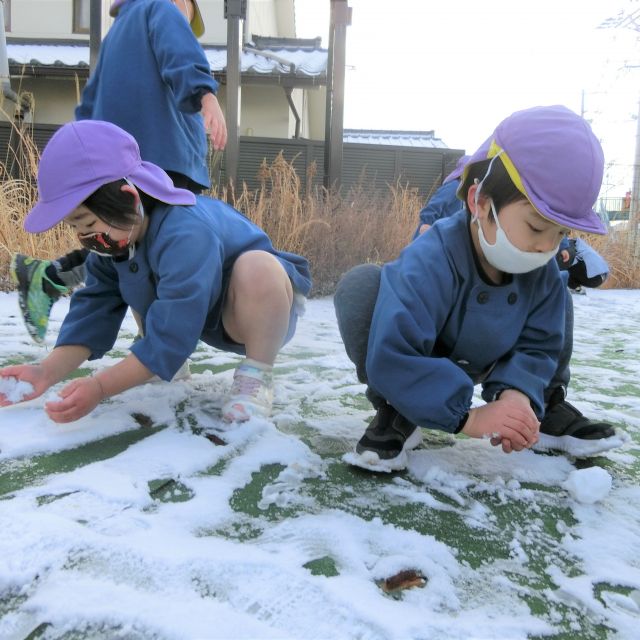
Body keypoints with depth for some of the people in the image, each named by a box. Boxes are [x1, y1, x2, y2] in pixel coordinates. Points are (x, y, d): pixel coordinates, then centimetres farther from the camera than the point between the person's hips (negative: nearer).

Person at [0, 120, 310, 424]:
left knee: (256, 266, -39)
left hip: (262, 307, -7)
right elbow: (93, 307, -10)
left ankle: (256, 375, -19)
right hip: (201, 315, 8)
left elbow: (171, 334, -36)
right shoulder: (116, 234, -9)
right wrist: (47, 372, -22)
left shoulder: (186, 235, -37)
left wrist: (100, 387, -34)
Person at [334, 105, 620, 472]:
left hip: (474, 367, 6)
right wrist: (466, 417, -45)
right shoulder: (429, 262, -39)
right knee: (361, 286, -34)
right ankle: (395, 414, -21)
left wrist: (517, 392, -33)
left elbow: (539, 344, -11)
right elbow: (391, 359, -45)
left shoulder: (543, 271, -18)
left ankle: (547, 405, 7)